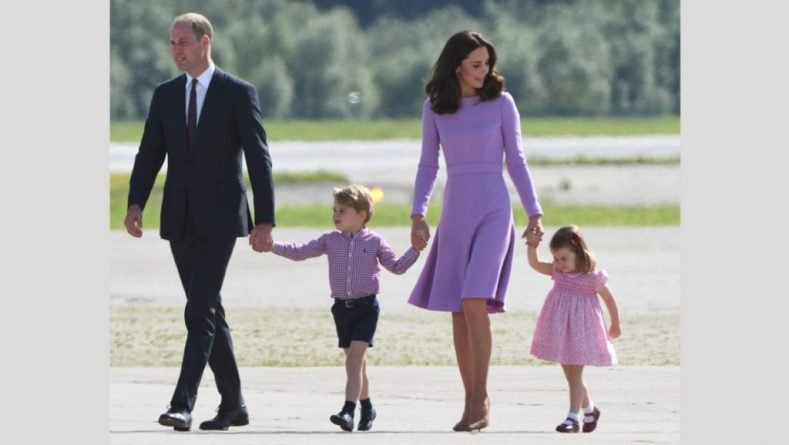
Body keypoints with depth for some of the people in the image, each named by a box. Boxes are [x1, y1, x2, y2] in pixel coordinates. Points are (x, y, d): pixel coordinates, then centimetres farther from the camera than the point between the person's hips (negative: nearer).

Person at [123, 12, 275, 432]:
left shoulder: (239, 93, -4)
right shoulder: (165, 94, 10)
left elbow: (258, 159, -5)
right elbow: (150, 154, 6)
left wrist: (265, 220, -9)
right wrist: (135, 204, -9)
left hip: (219, 219, -5)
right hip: (180, 220, 5)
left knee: (200, 312, -15)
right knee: (209, 313, 10)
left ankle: (182, 404, -22)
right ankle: (233, 405, 19)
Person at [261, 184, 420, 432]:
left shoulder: (375, 242, 1)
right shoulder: (330, 240, 6)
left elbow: (396, 267, 8)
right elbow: (299, 253, 6)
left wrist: (415, 250, -5)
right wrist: (271, 246, -4)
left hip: (366, 306, -4)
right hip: (342, 307, 4)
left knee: (354, 358, -15)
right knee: (355, 360, 10)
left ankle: (349, 411, -22)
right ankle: (366, 408, 26)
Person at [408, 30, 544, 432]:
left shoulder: (501, 102, 0)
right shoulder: (434, 107, 5)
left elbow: (516, 161, 3)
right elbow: (428, 165, 9)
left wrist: (534, 213, -1)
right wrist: (418, 215, -1)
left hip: (494, 210, -3)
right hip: (455, 212, 3)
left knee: (475, 303, -17)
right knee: (459, 312, 2)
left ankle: (480, 402, -13)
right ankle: (472, 401, 10)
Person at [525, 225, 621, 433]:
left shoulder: (593, 278, -12)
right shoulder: (558, 272, 2)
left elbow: (610, 300, 0)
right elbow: (535, 264, -3)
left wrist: (615, 326, 11)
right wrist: (532, 246, -21)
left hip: (580, 331, -6)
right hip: (560, 332, 6)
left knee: (575, 376, -8)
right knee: (571, 376, 13)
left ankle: (573, 417, -9)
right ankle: (589, 409, 32)